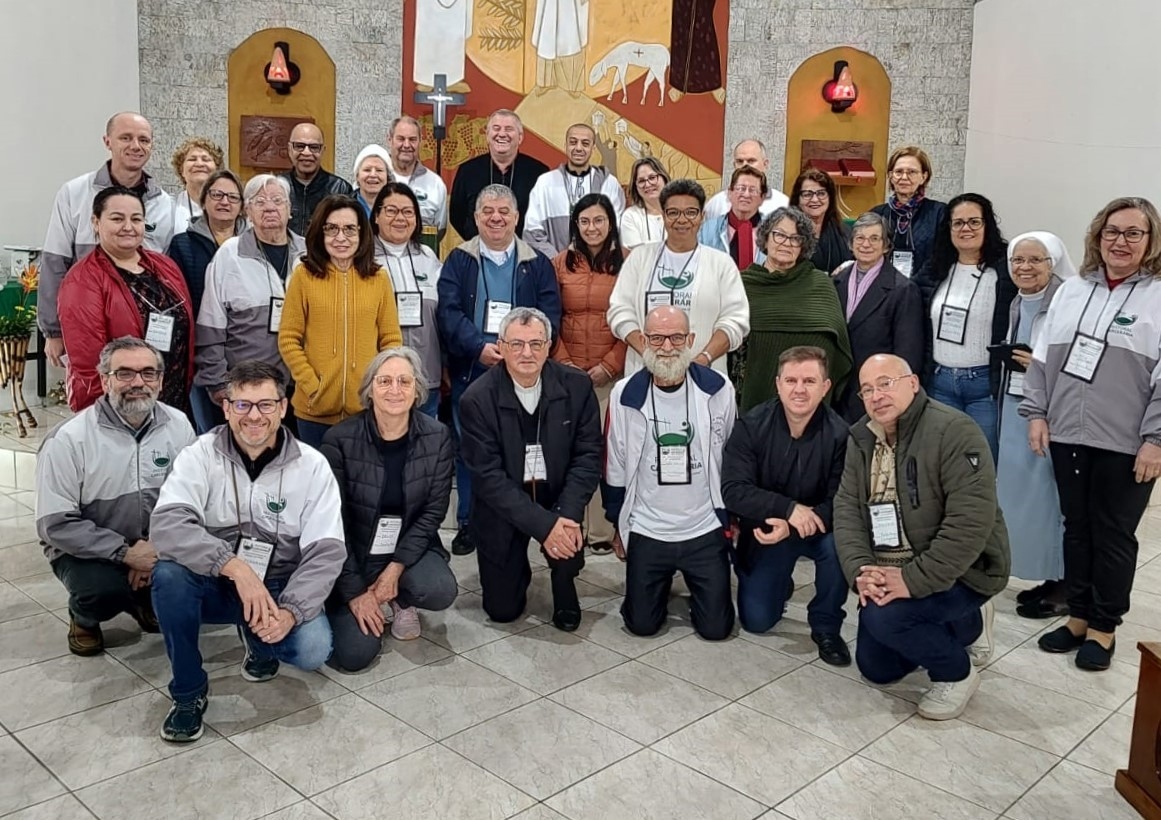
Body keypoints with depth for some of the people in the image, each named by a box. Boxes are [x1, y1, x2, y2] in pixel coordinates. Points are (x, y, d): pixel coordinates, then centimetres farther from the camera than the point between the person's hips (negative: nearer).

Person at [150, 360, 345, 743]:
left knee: (313, 649, -27)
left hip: (278, 589, 0)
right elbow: (166, 525, -25)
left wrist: (289, 611, -29)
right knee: (169, 574, -31)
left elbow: (327, 552, -13)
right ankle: (188, 692, -9)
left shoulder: (312, 466, -8)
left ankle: (259, 641, 12)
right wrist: (237, 567, -37)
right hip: (213, 584, 0)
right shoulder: (200, 456, -9)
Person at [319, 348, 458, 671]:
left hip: (410, 548, 2)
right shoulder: (340, 439, -17)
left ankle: (401, 600, 8)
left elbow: (435, 510, -7)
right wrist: (354, 590, -14)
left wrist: (396, 567, -16)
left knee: (441, 591, -30)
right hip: (354, 552, -2)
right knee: (354, 654, -15)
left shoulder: (438, 436, -10)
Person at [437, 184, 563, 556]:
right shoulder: (458, 261, 8)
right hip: (470, 371, 0)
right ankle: (468, 522, 19)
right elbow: (449, 312, -5)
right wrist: (479, 347, -21)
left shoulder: (537, 264, 8)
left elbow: (549, 317, -2)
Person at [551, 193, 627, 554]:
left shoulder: (628, 263, 2)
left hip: (612, 372, -2)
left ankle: (602, 529, 6)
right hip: (569, 371, 2)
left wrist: (609, 365, -7)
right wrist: (563, 361, -3)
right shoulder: (560, 263, 9)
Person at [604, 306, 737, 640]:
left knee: (716, 627, 1)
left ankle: (695, 583, 34)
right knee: (642, 624, 3)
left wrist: (731, 517, 10)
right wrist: (618, 526, 9)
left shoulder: (718, 389, -8)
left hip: (706, 530, 0)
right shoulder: (625, 394, -8)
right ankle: (661, 583, 36)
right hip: (646, 531, 0)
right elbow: (615, 466, 3)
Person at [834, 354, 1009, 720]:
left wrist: (914, 580, -32)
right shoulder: (862, 439, 1)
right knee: (875, 669, 13)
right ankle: (966, 627, 31)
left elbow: (970, 523, -29)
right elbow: (847, 509, -3)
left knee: (884, 617, -31)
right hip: (889, 574, 8)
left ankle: (957, 671, -2)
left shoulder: (954, 432, -22)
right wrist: (860, 570, -20)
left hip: (960, 572, -7)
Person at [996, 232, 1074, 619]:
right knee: (1020, 492, 13)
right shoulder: (1016, 305, 12)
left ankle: (1063, 584, 12)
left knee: (1051, 495, -2)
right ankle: (1048, 577, 26)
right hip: (1016, 411, 9)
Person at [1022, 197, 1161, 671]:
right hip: (1068, 435, 4)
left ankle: (1104, 627, 22)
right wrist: (1036, 413, 4)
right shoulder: (1072, 290, 10)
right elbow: (1043, 358, 11)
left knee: (1113, 536, 8)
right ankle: (1078, 616, 28)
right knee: (1076, 528, 13)